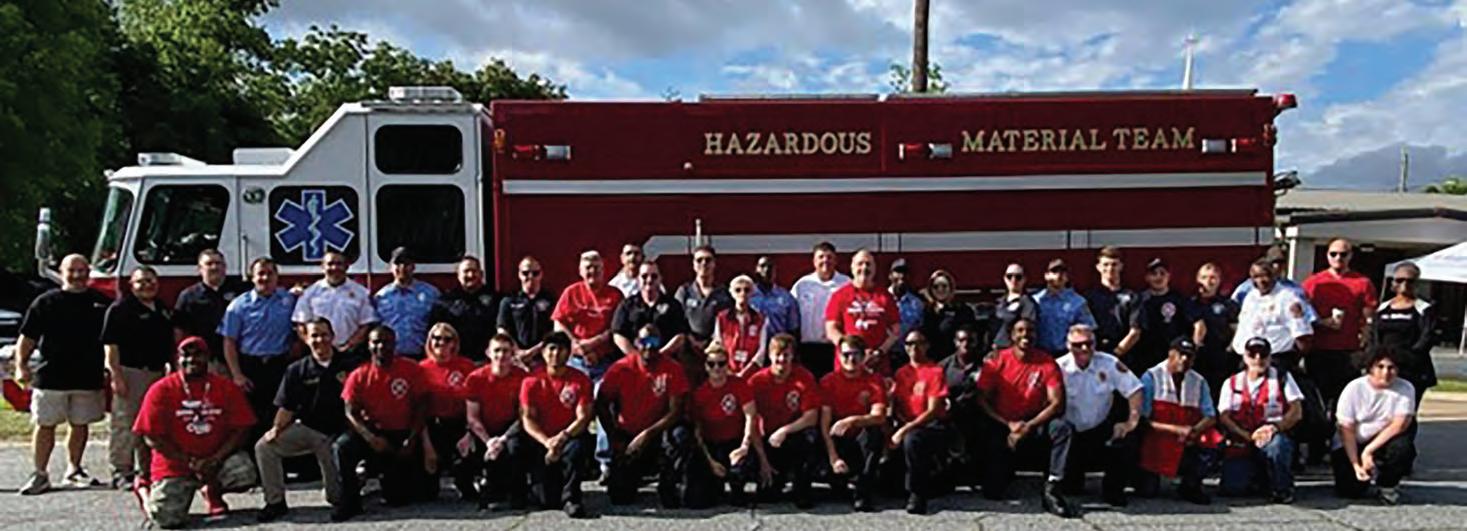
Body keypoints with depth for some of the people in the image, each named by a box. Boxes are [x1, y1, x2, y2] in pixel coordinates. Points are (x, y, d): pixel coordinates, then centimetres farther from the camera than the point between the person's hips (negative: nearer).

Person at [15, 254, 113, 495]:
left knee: (80, 425, 11)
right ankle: (39, 474, 10)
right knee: (45, 425, 2)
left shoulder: (101, 302, 6)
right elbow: (27, 338, 1)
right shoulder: (46, 302, 1)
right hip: (50, 376, -2)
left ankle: (74, 470, 24)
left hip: (88, 378, 2)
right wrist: (21, 366, -8)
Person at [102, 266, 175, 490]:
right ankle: (121, 472, -2)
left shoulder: (163, 310, 16)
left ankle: (148, 469, 21)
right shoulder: (120, 308, -7)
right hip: (130, 372, -7)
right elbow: (111, 344, -13)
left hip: (157, 372, 7)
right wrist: (116, 376, -20)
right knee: (124, 423, -6)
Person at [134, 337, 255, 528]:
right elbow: (152, 437, -9)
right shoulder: (161, 390, -6)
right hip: (174, 466, -2)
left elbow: (241, 429, -5)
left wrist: (215, 460, -18)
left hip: (217, 461, 2)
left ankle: (212, 491, 12)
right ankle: (145, 490, 18)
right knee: (168, 518, -21)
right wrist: (191, 462, -16)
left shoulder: (226, 388, -2)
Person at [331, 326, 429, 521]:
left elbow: (421, 408, -4)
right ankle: (350, 500, -12)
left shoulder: (412, 370, -5)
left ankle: (394, 477, 31)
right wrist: (371, 438, -23)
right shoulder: (359, 376, -2)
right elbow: (351, 413, -7)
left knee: (399, 497, -8)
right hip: (373, 431, 1)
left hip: (402, 435, -1)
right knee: (342, 447, -30)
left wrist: (411, 441, -14)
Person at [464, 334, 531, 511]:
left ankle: (516, 496, -15)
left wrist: (503, 439, -19)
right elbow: (473, 418, -4)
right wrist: (488, 441, -17)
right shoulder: (476, 378, -5)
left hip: (510, 429, -2)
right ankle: (492, 494, 9)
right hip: (485, 433, 2)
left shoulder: (522, 377, -9)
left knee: (515, 447, -33)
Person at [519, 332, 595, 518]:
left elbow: (583, 417, -8)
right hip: (542, 442, 1)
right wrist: (547, 442, -21)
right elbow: (528, 419, -5)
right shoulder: (532, 382, 1)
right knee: (547, 500, -13)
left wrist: (563, 437, -25)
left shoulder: (580, 380, -1)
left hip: (570, 438, 0)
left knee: (578, 446, -39)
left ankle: (571, 499, -21)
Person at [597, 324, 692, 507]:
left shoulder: (672, 369, -10)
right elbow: (601, 405, -1)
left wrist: (648, 434, -23)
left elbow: (676, 411, -14)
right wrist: (615, 440, -8)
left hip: (658, 433, -1)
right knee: (620, 497, -9)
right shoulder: (621, 368, -7)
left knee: (681, 435, -35)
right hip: (626, 435, 1)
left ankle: (667, 486, -11)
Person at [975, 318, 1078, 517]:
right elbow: (982, 400, -5)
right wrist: (1010, 425, -16)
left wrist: (1028, 427, -22)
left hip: (1034, 425, 1)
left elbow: (1057, 404, -11)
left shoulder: (1047, 362, -4)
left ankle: (1051, 490, -25)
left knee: (1063, 428, -32)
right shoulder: (996, 360, -4)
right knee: (993, 493, -12)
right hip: (1001, 426, -1)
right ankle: (1005, 472, 26)